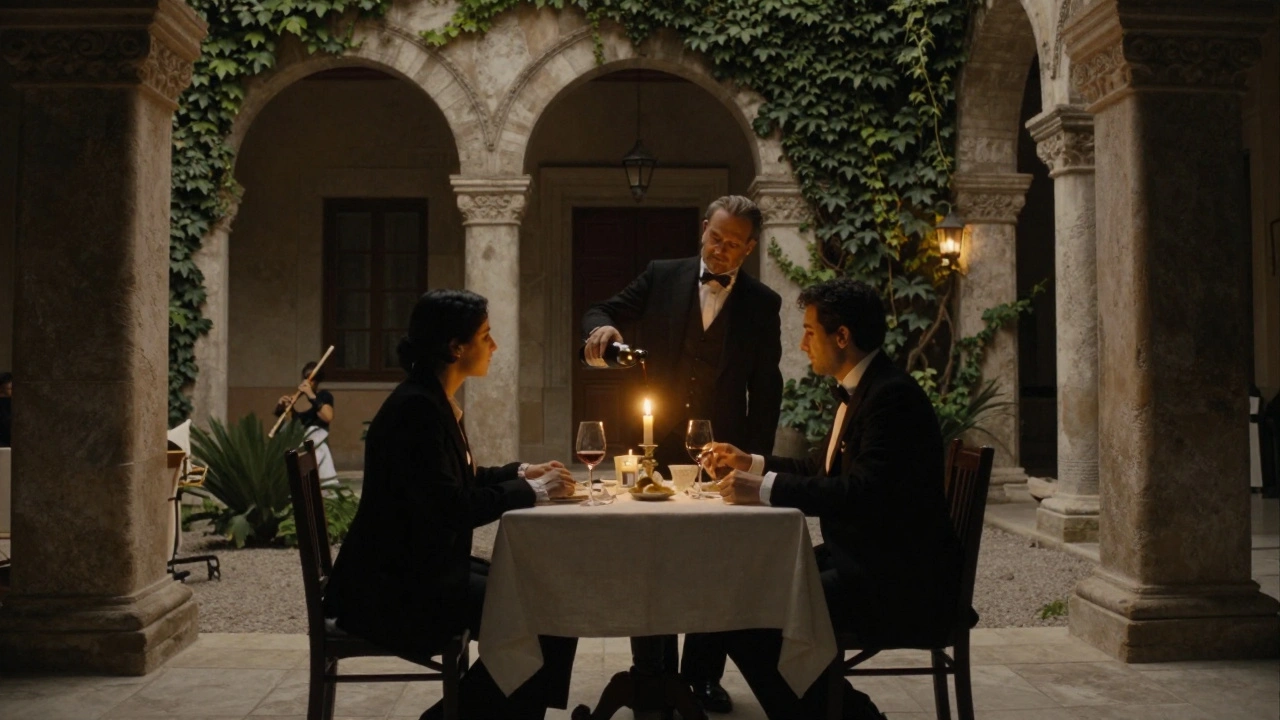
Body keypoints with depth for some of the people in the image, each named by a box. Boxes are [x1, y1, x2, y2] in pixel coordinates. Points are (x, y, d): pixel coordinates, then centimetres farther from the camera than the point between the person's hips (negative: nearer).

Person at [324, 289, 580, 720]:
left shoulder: (435, 402, 9)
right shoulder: (417, 408, -20)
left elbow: (459, 481, 22)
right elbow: (452, 507, -25)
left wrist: (521, 473, 10)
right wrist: (530, 491, -15)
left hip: (425, 567, 10)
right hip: (393, 586, -10)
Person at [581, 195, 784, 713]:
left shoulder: (762, 303, 3)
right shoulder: (661, 277, 3)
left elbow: (766, 388, 5)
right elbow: (603, 311, 4)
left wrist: (757, 456, -2)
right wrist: (602, 326, -21)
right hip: (658, 447, 0)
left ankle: (703, 676, 18)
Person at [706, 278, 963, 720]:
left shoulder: (893, 396, -18)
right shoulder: (858, 391, 13)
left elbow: (863, 492, -28)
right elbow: (821, 470, 24)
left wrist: (764, 490, -26)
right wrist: (751, 464, 16)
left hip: (901, 581, -10)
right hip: (860, 559, 10)